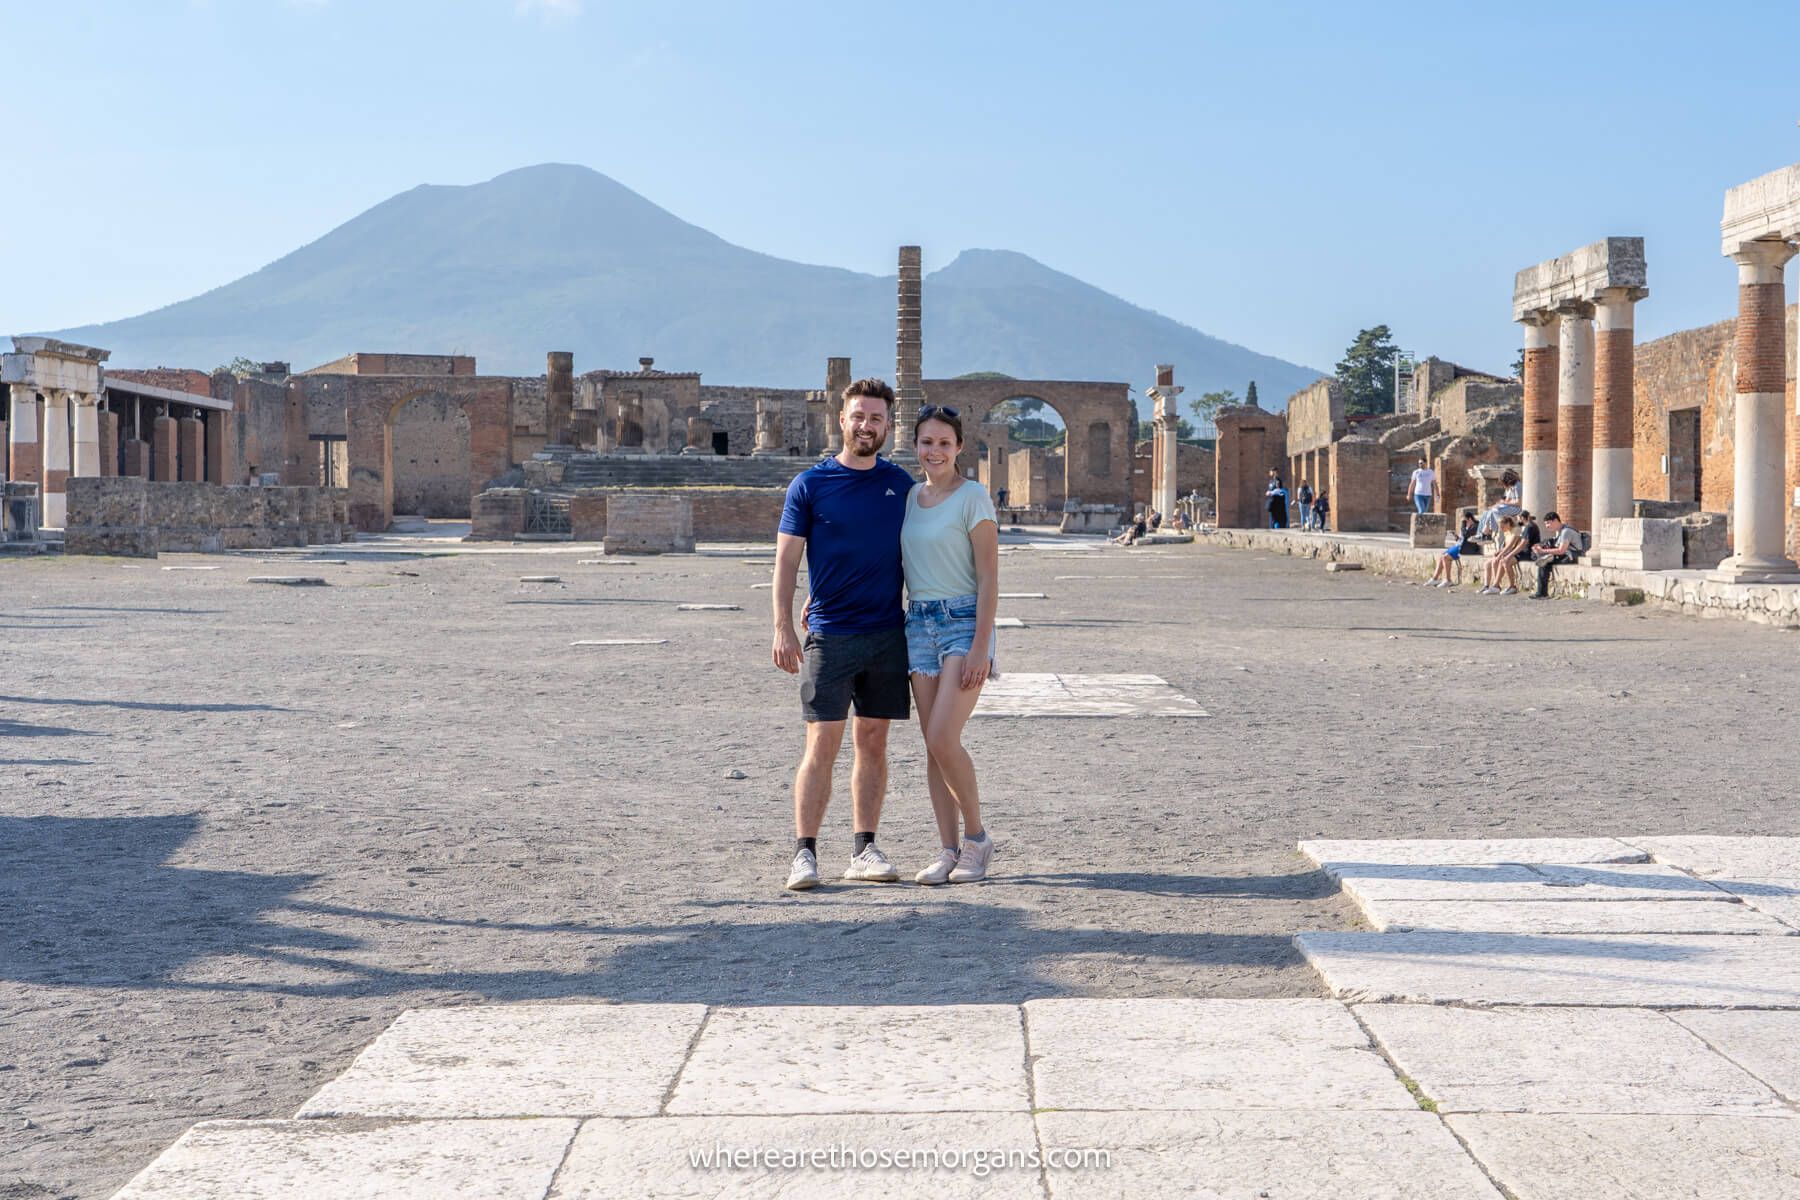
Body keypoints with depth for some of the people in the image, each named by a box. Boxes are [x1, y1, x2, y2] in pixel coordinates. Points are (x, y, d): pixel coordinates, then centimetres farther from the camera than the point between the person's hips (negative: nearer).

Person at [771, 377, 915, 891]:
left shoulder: (901, 485, 10)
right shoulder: (810, 484, 0)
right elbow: (787, 561, -2)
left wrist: (925, 626, 13)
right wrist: (783, 629, -10)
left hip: (889, 633, 3)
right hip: (829, 633, -3)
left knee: (873, 742, 7)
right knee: (822, 744, -7)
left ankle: (864, 850, 13)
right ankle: (805, 853, -2)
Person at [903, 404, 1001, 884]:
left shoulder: (972, 498, -7)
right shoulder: (908, 498, 11)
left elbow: (988, 578, -9)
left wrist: (980, 647, -16)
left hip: (964, 621, -6)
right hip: (918, 624, 6)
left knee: (943, 738, -15)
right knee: (933, 745, 4)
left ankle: (976, 838, 3)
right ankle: (948, 850, 9)